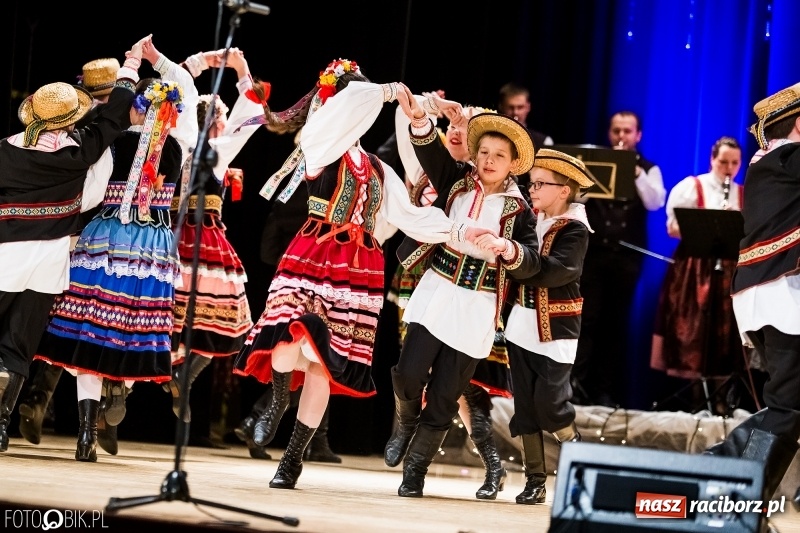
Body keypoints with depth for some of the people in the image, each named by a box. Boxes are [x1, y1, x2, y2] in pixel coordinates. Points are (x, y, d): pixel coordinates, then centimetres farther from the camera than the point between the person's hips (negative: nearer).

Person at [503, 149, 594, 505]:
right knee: (524, 405, 4)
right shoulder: (531, 220, 10)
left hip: (556, 330, -6)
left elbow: (554, 271, -24)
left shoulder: (575, 230, -9)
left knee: (550, 403, -11)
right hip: (522, 325, 6)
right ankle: (535, 481, 9)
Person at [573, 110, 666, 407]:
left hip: (627, 257, 1)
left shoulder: (648, 170, 8)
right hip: (592, 252, 0)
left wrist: (636, 172, -19)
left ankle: (605, 391, 7)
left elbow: (655, 203, -9)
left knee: (616, 324, 4)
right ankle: (575, 384, -7)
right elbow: (576, 196, -3)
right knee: (586, 319, -6)